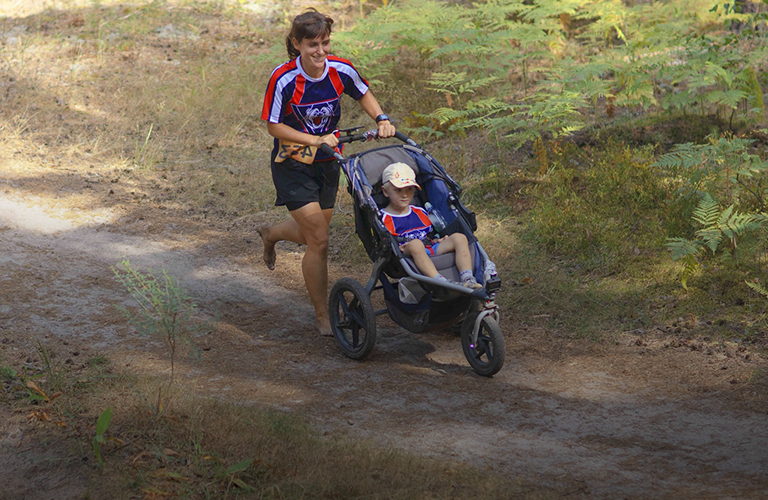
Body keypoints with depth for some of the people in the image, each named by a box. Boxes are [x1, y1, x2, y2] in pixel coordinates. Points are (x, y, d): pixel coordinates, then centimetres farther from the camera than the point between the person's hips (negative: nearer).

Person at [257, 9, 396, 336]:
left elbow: (363, 94, 7)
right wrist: (314, 140, -24)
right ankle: (322, 317, 5)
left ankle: (271, 234, 54)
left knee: (312, 234, 19)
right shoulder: (284, 79, -24)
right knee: (318, 240, -10)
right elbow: (273, 126, -15)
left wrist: (381, 119, -10)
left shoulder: (341, 70, -13)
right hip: (292, 164, -5)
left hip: (328, 162, 5)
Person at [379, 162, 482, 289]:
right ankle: (439, 280, -53)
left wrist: (438, 240, 10)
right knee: (415, 244, -39)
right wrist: (398, 249, -20)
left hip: (431, 250, 6)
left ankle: (468, 279, -30)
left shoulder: (420, 213, 26)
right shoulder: (385, 218, 6)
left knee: (459, 237, -12)